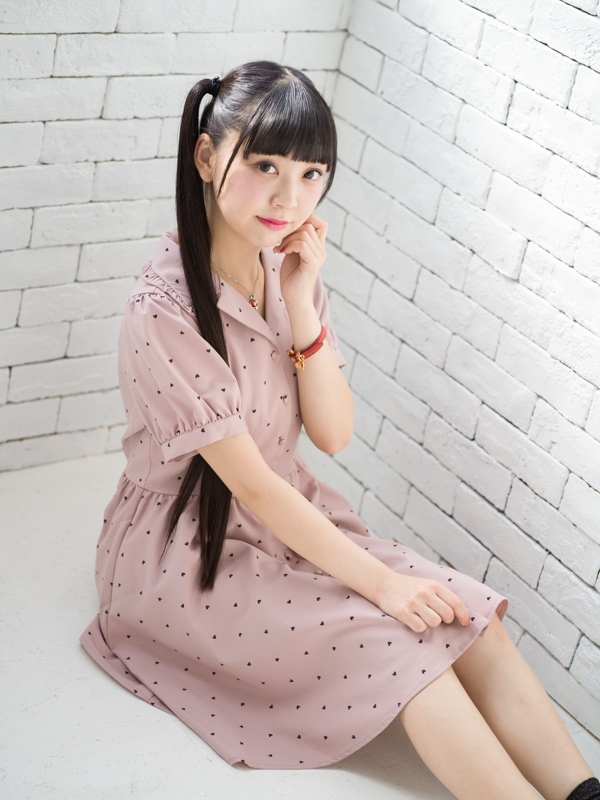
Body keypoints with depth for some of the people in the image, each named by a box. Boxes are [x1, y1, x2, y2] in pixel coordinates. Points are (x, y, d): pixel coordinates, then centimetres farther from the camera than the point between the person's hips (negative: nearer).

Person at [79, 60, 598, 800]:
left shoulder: (285, 266, -3)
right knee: (398, 638, -22)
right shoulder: (165, 311, -25)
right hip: (188, 551, -6)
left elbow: (333, 434, -5)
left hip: (289, 516, 6)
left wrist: (301, 305, -18)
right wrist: (377, 581, -20)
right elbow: (251, 482, -23)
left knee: (469, 619, -12)